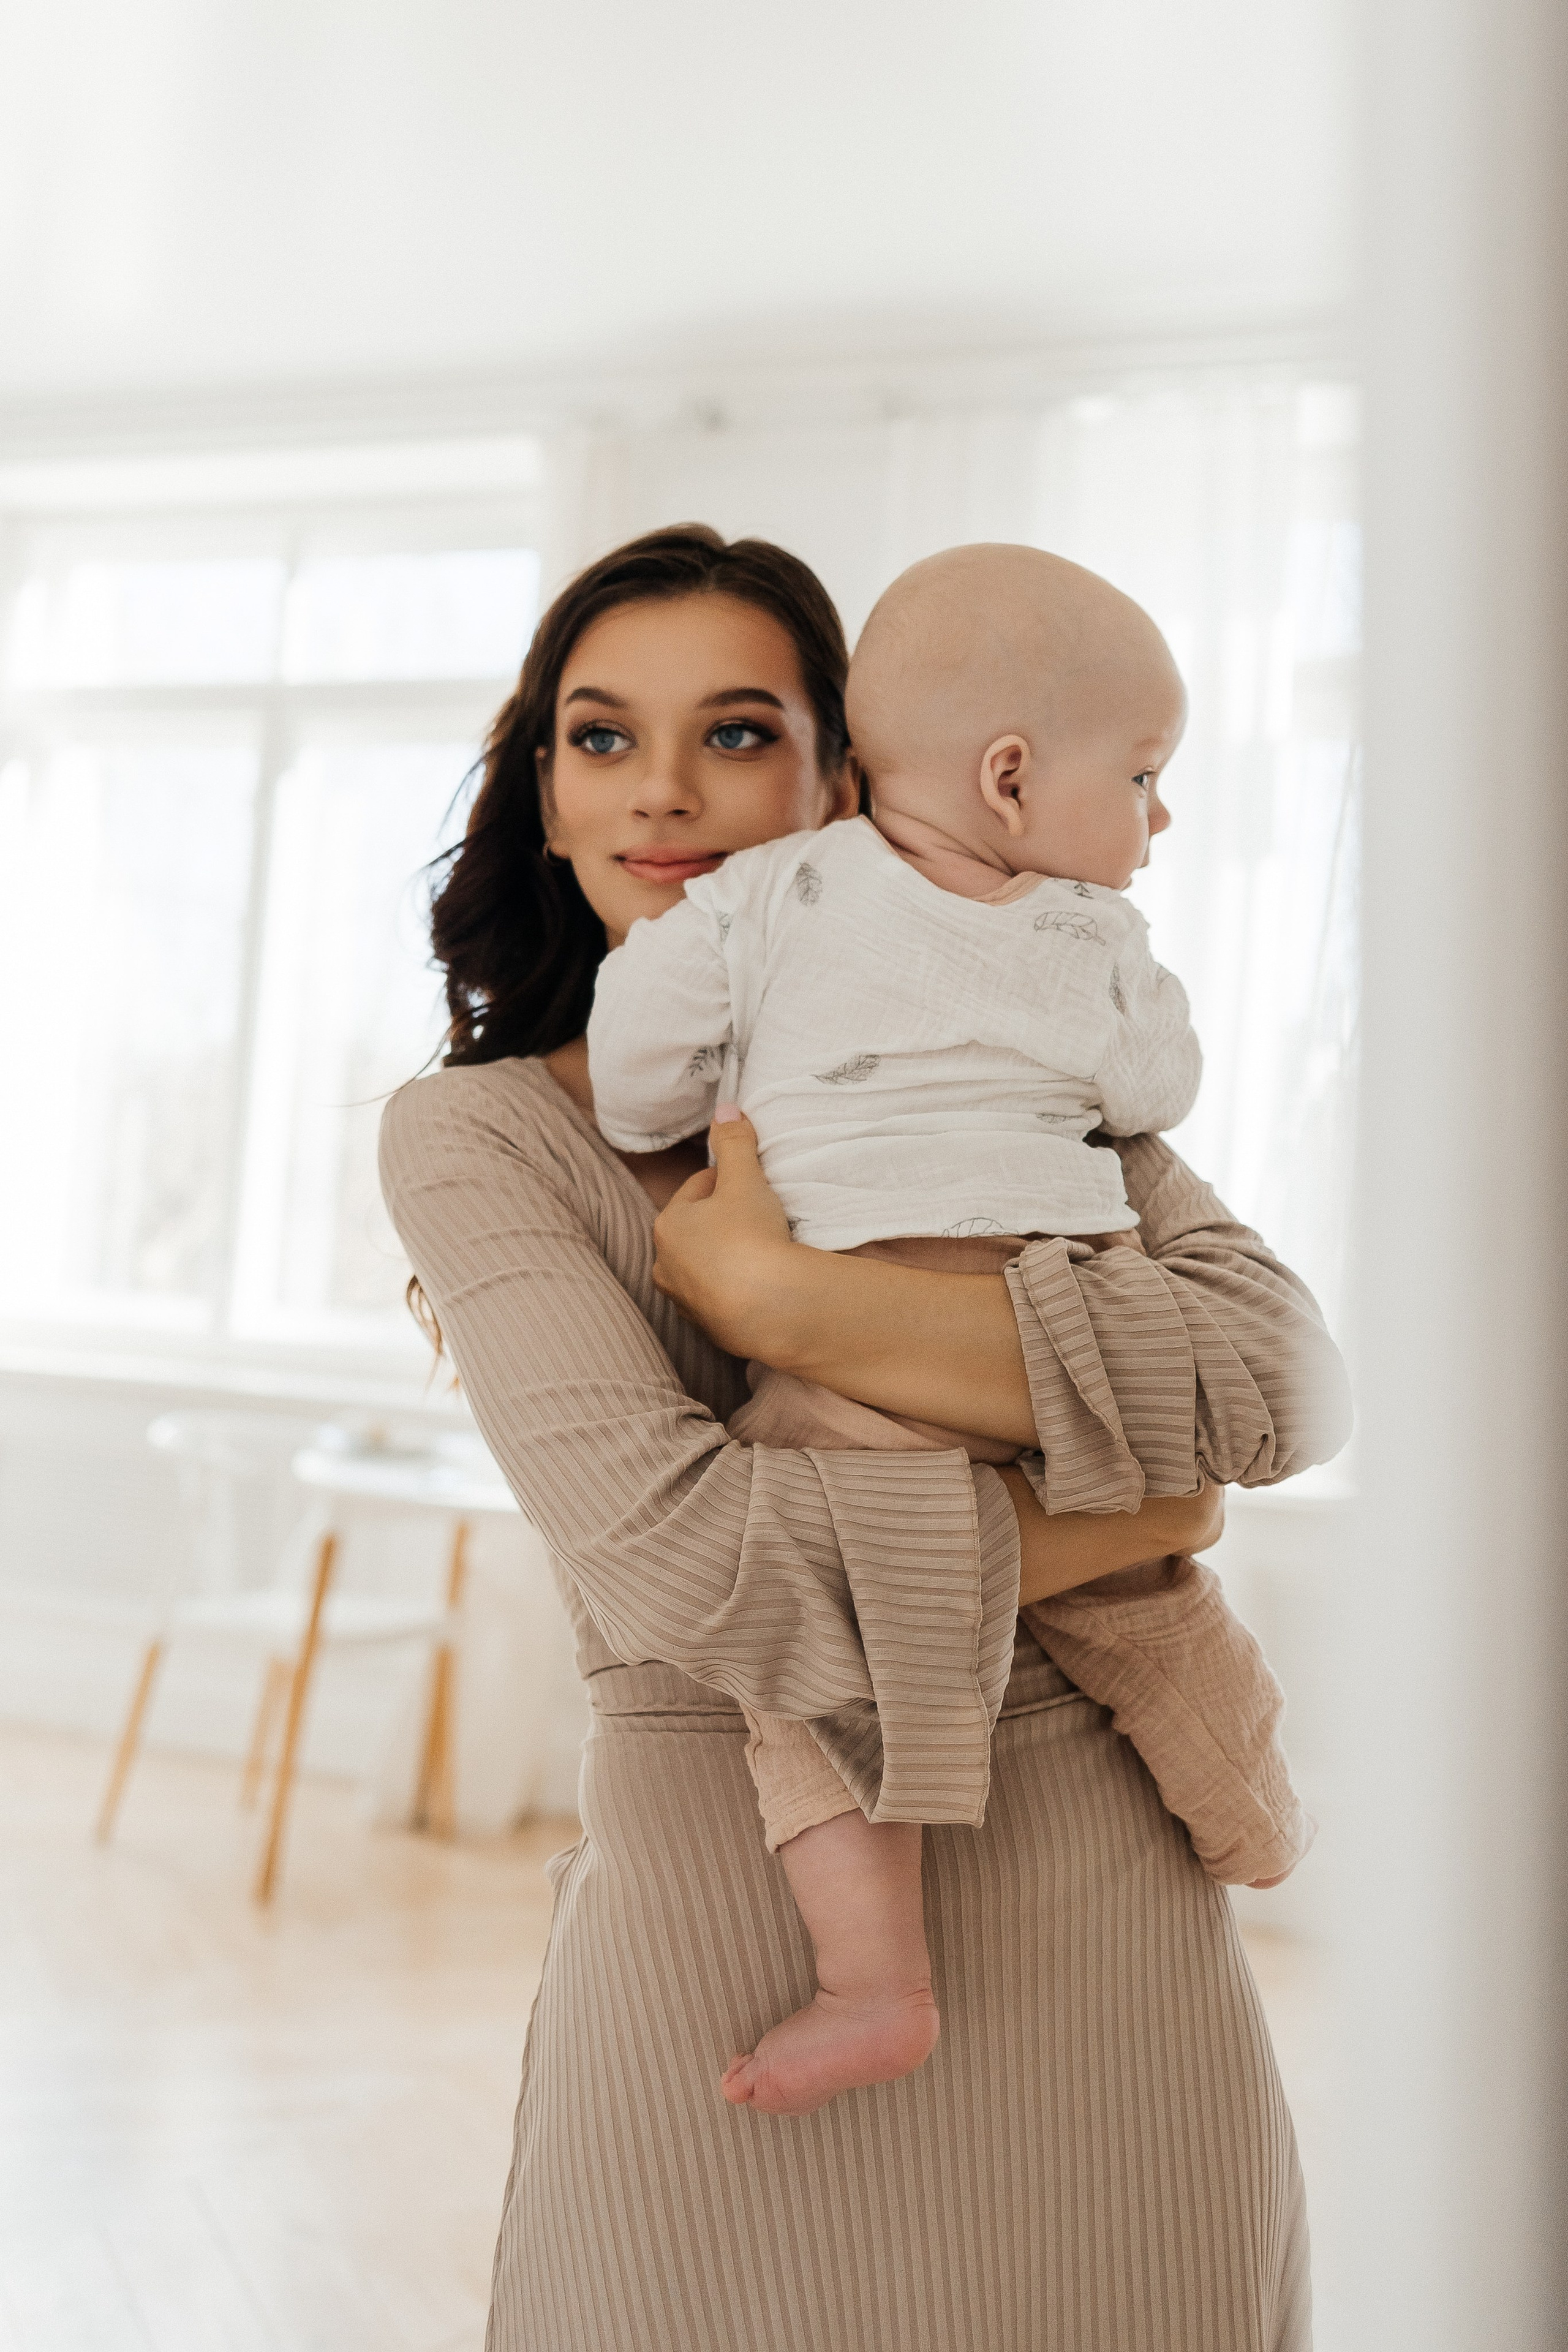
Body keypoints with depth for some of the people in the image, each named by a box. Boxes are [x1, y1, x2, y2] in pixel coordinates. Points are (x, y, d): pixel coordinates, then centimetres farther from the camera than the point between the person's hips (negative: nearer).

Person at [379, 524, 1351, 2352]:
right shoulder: (477, 1133, -3)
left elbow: (1284, 1375, -12)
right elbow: (669, 1548, -17)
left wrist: (792, 1298, -19)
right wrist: (1124, 1523, -10)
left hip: (1094, 1909, 2)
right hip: (718, 1939, -2)